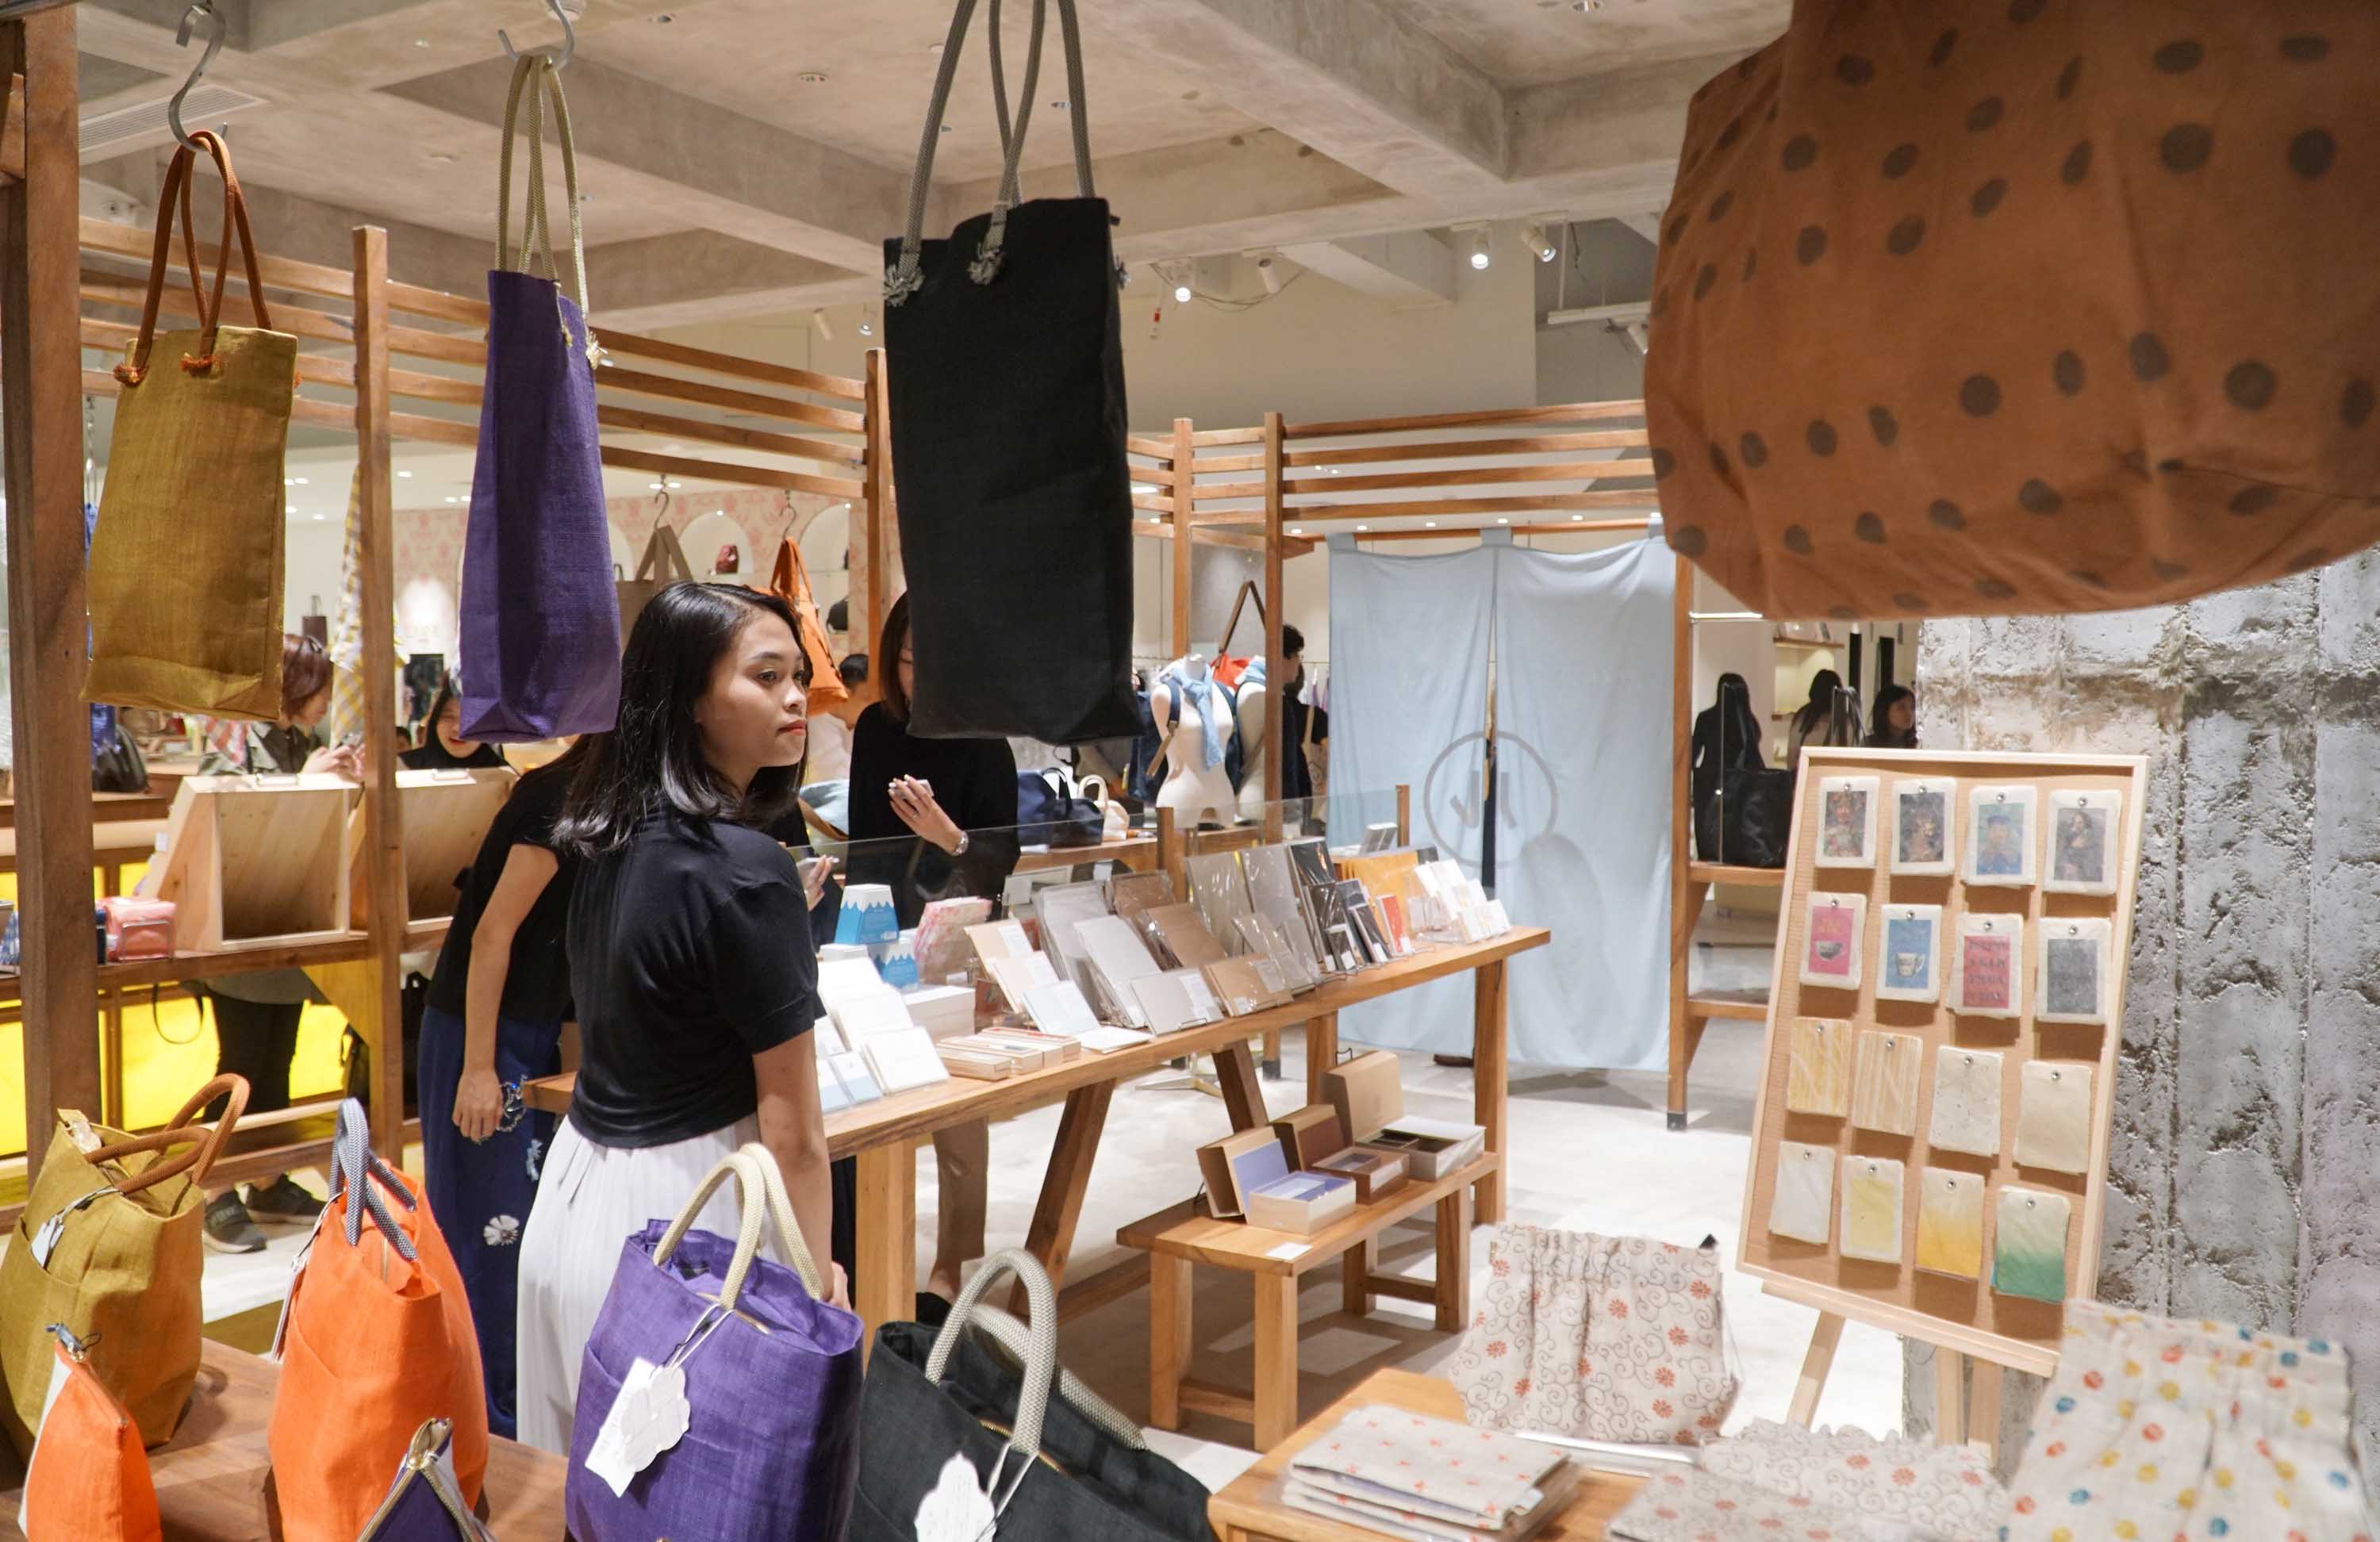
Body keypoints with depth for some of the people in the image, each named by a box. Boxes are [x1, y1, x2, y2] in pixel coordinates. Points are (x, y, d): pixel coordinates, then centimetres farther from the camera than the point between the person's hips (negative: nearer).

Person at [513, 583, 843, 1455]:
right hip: (685, 1211, -8)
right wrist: (819, 1277, -5)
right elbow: (789, 1118, -15)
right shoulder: (746, 868, -20)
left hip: (576, 1184, 8)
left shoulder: (610, 839, 4)